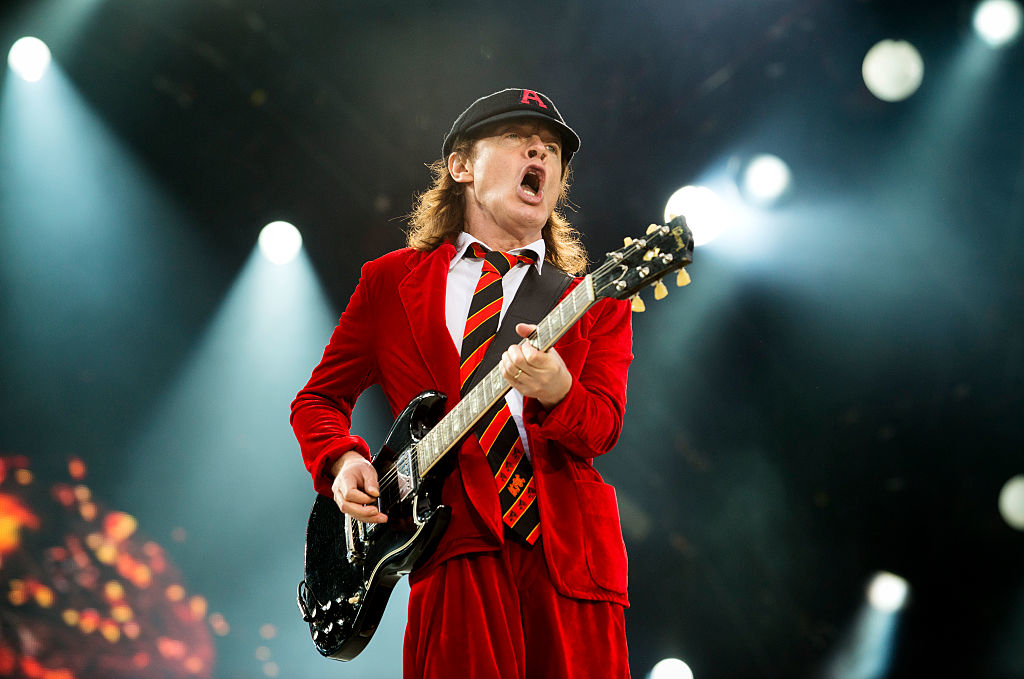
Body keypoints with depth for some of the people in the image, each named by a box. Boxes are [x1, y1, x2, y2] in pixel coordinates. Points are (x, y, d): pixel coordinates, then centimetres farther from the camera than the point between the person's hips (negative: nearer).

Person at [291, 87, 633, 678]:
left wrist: (555, 391, -23)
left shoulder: (595, 302, 14)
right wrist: (342, 460, -3)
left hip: (569, 551, 1)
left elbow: (605, 426, 0)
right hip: (459, 554, -1)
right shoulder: (390, 282, 15)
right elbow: (320, 399, 19)